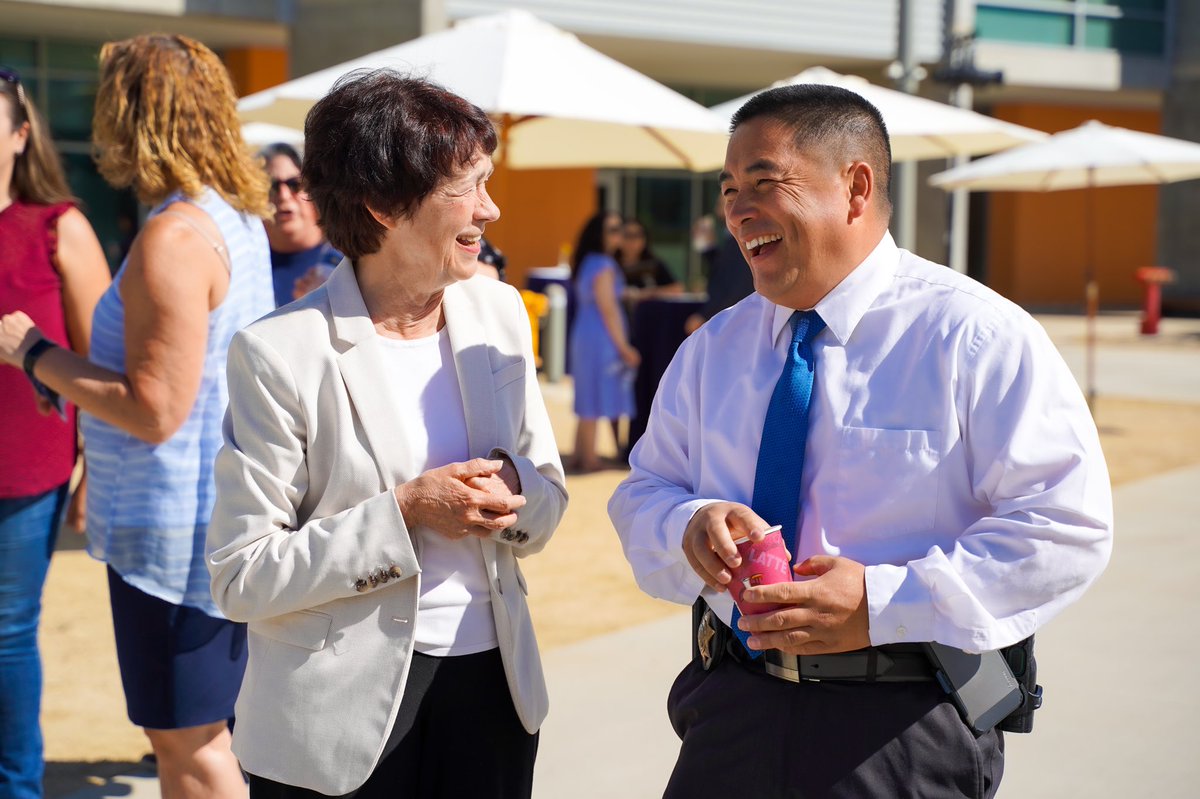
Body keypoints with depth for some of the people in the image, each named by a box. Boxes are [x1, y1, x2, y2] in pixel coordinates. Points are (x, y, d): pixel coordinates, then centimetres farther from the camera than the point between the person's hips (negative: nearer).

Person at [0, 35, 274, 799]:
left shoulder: (174, 235, -20)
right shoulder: (238, 217, 10)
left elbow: (154, 410, -23)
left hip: (176, 526, -10)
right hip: (218, 509, 10)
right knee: (204, 732, 19)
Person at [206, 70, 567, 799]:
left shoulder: (498, 310, 3)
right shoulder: (281, 352, -13)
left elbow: (548, 506, 11)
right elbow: (240, 578, -13)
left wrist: (513, 487, -11)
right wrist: (403, 513, -20)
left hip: (493, 686, 5)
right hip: (348, 712, -5)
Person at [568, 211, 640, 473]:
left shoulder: (587, 263, 14)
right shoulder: (603, 266, -14)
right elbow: (608, 309, -17)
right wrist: (624, 347, -15)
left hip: (584, 336, 10)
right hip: (601, 340, -10)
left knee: (588, 400, 13)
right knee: (596, 401, -6)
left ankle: (580, 455, 17)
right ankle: (590, 458, -4)